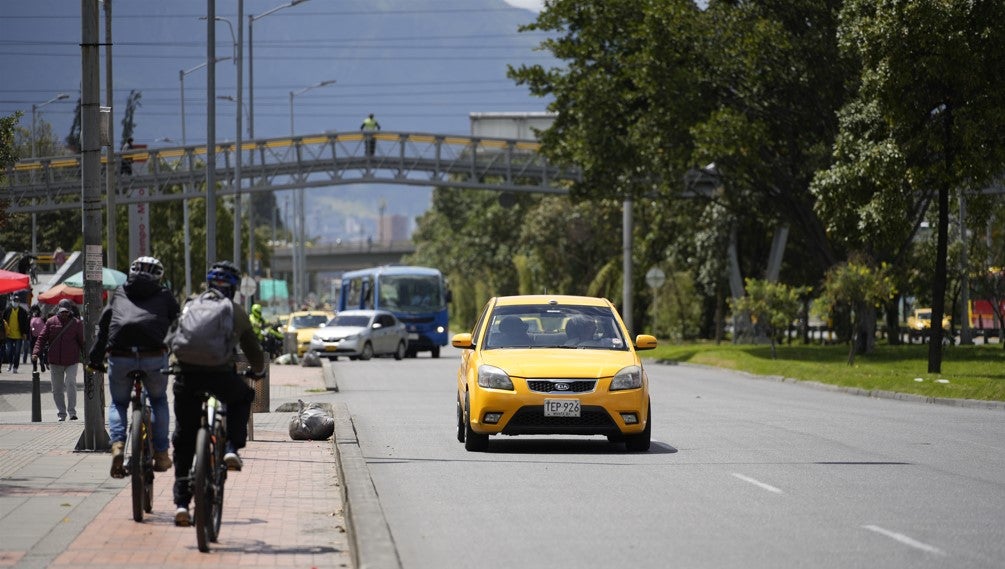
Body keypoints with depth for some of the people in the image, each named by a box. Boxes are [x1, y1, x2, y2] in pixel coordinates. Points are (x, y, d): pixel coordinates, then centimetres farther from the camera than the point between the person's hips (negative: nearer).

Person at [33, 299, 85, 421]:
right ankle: (61, 414, 16)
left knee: (71, 383, -18)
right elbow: (42, 338, 3)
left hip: (71, 362, -2)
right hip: (55, 362, 2)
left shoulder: (76, 323, 2)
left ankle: (72, 412, -14)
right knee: (57, 388, 6)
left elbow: (82, 342, 4)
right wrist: (36, 353, -11)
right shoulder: (51, 322, 4)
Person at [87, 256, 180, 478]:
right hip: (154, 358, 0)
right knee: (158, 400, 25)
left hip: (120, 359, 0)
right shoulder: (165, 297, 19)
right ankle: (161, 453, 19)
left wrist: (94, 359, 21)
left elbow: (103, 327, 18)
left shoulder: (118, 295, 21)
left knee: (118, 403, 21)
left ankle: (117, 444, -5)